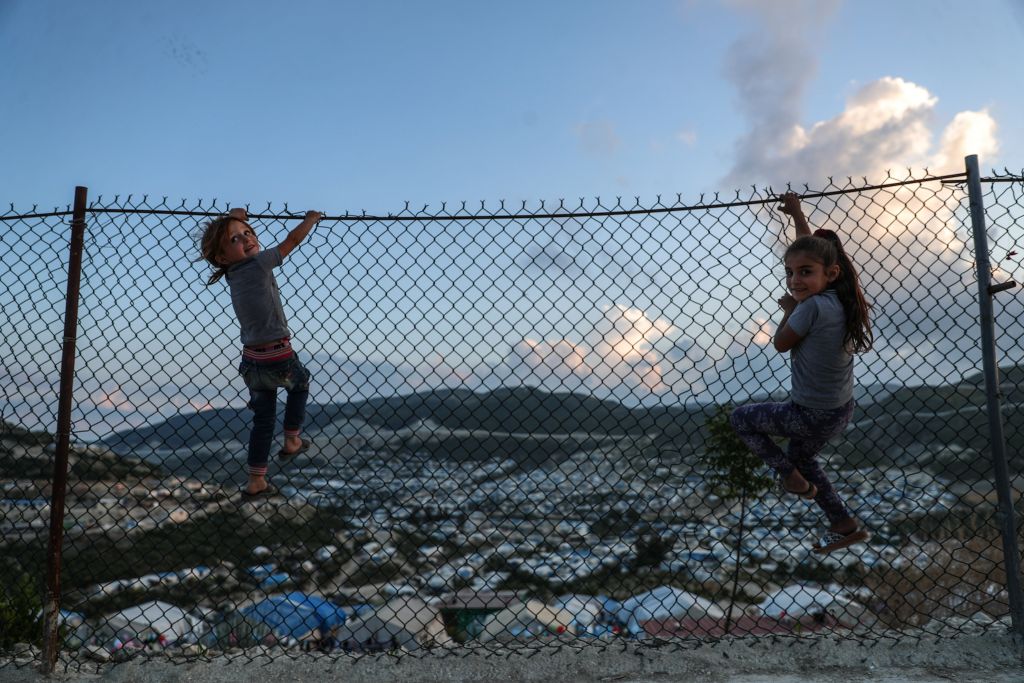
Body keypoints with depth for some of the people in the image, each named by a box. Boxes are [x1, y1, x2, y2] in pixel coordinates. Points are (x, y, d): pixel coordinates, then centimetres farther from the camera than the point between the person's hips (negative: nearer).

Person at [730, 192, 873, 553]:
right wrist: (798, 215, 18)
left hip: (812, 415, -8)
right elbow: (814, 250, 10)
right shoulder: (839, 295, -6)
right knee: (802, 455, 31)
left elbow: (781, 344, -14)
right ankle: (845, 526, 38)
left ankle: (792, 477, 15)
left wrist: (788, 310, -1)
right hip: (840, 411, 8)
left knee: (740, 418, 10)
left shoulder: (812, 306, -30)